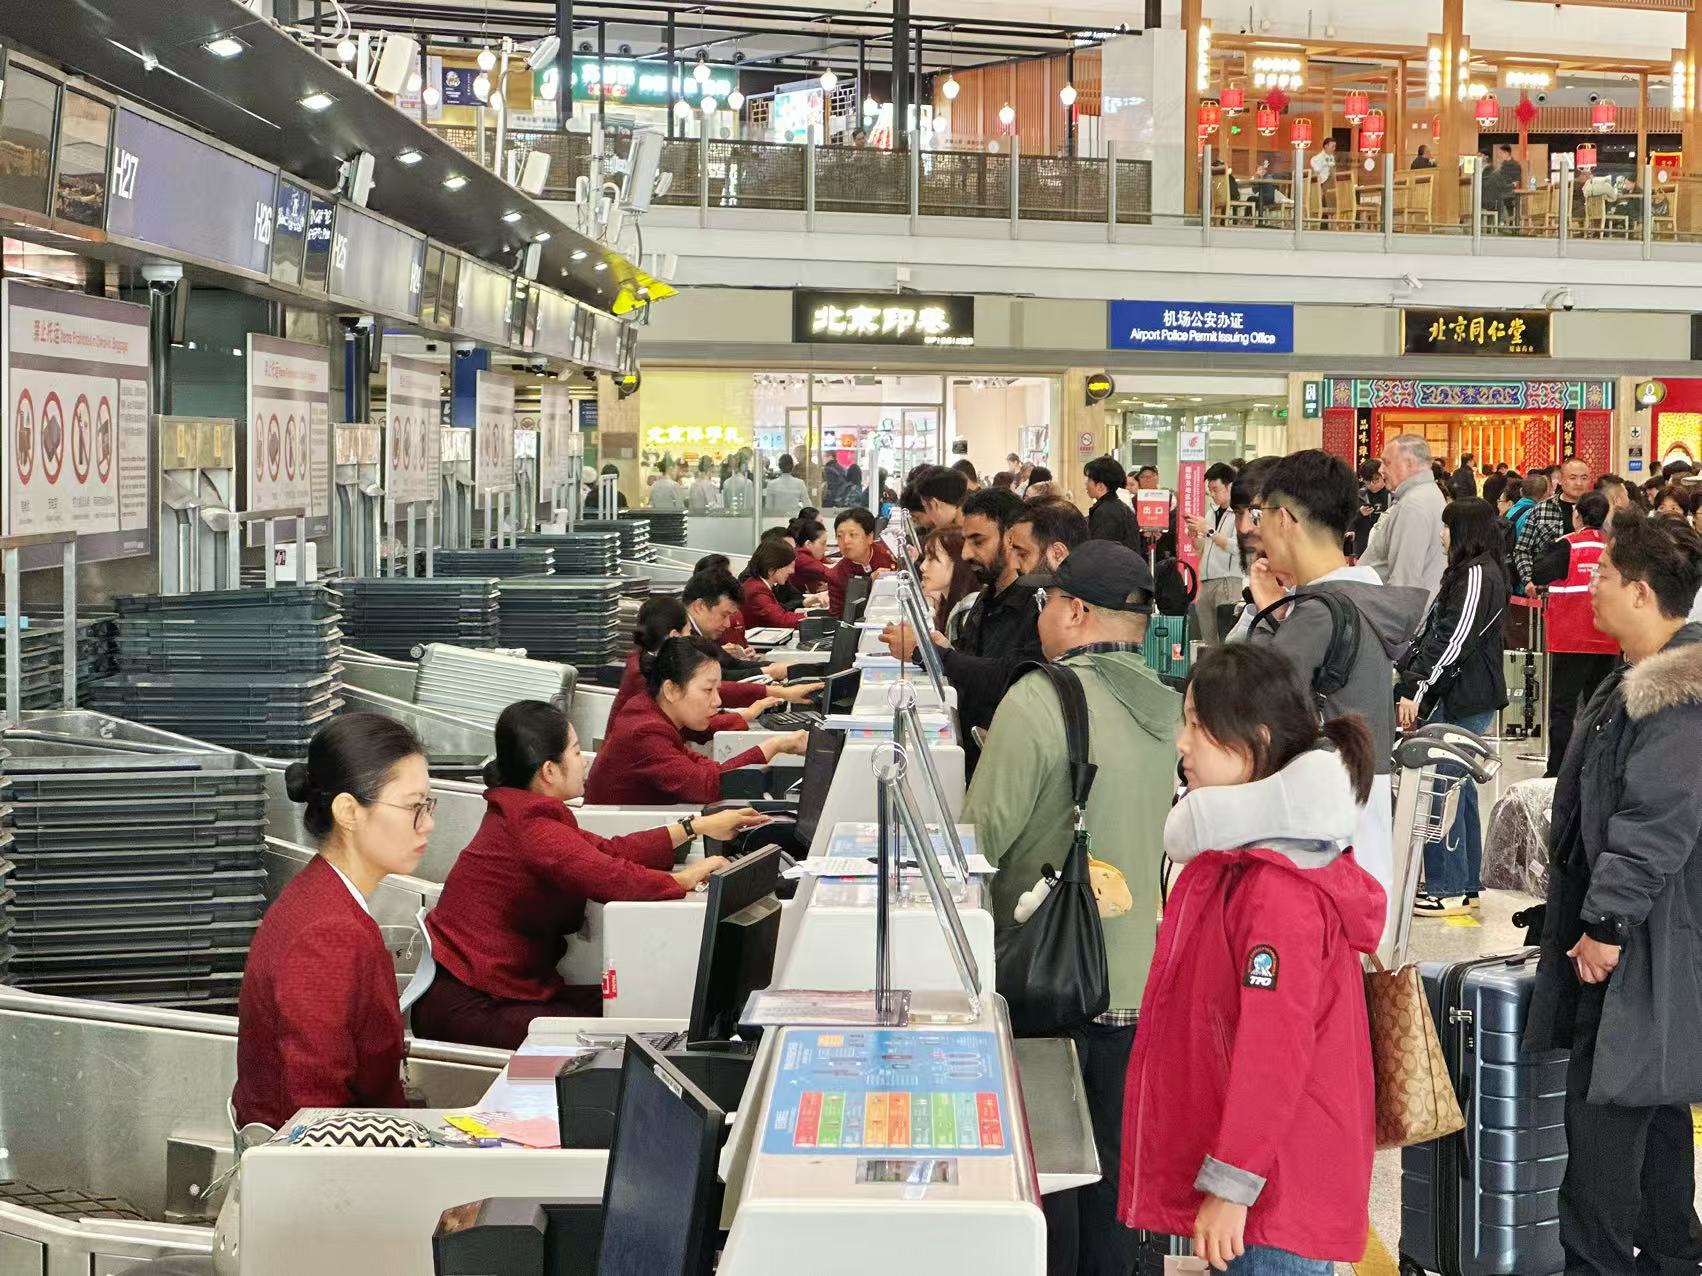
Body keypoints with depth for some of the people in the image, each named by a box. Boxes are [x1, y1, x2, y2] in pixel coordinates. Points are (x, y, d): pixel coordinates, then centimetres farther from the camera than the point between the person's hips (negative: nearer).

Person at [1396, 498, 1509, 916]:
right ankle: (1466, 886, 20)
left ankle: (1447, 890, -3)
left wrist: (1416, 691, -20)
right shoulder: (1465, 572, 18)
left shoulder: (1478, 576, -13)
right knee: (1458, 789, 13)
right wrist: (1410, 685, 14)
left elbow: (1454, 641, -20)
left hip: (1463, 703, -10)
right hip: (1456, 699, 10)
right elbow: (1433, 635, 20)